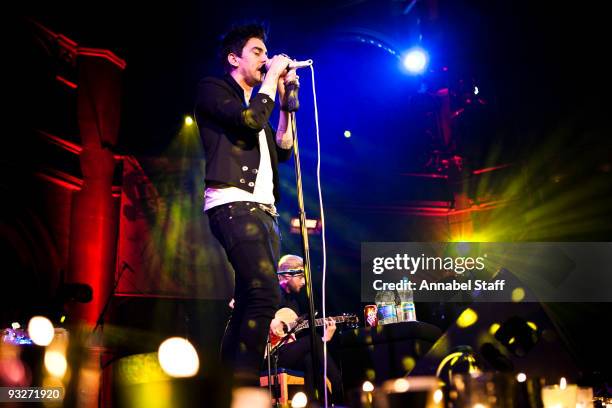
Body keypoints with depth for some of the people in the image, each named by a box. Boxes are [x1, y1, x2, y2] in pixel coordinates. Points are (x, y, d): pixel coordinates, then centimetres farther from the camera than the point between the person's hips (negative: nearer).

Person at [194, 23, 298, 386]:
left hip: (264, 210, 9)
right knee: (266, 295, -24)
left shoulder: (256, 102, 29)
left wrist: (285, 101, 16)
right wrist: (273, 76, 1)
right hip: (234, 205, -9)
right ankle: (244, 382, -23)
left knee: (249, 303, 2)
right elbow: (250, 120, -13)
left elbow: (283, 150, 21)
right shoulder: (214, 90, 7)